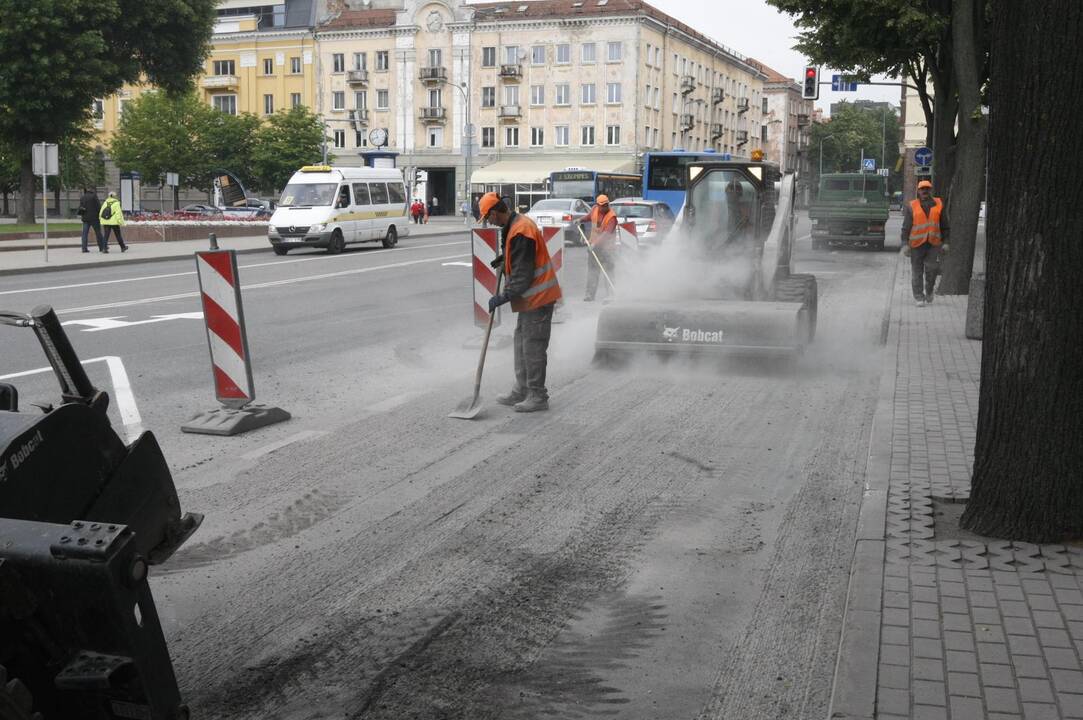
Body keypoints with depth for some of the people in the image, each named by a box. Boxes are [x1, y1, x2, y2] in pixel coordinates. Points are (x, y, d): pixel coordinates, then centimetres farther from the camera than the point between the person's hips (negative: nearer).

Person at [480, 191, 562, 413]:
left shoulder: (520, 232, -23)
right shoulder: (516, 224, 10)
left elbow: (523, 275, -24)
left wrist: (504, 297, -20)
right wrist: (504, 259, 13)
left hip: (538, 297, -11)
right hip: (531, 297, 11)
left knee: (533, 346, -4)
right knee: (521, 342, 17)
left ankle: (537, 396, 4)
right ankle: (521, 391, 26)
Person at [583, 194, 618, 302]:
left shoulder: (612, 217, -21)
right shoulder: (594, 209, -1)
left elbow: (607, 234, -30)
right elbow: (589, 216, 25)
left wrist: (596, 244, -38)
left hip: (607, 246, -6)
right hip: (594, 245, 6)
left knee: (608, 271, -8)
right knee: (592, 270, 10)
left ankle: (610, 295, -6)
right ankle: (590, 295, 17)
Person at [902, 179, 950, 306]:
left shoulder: (938, 205, 8)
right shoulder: (912, 206, 3)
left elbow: (945, 226, 11)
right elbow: (906, 227, 3)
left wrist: (945, 242, 4)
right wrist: (905, 244, -5)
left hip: (934, 243, 0)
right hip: (917, 243, 0)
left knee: (932, 268, -11)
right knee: (917, 271, 2)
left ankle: (929, 291, 14)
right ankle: (918, 297, 11)